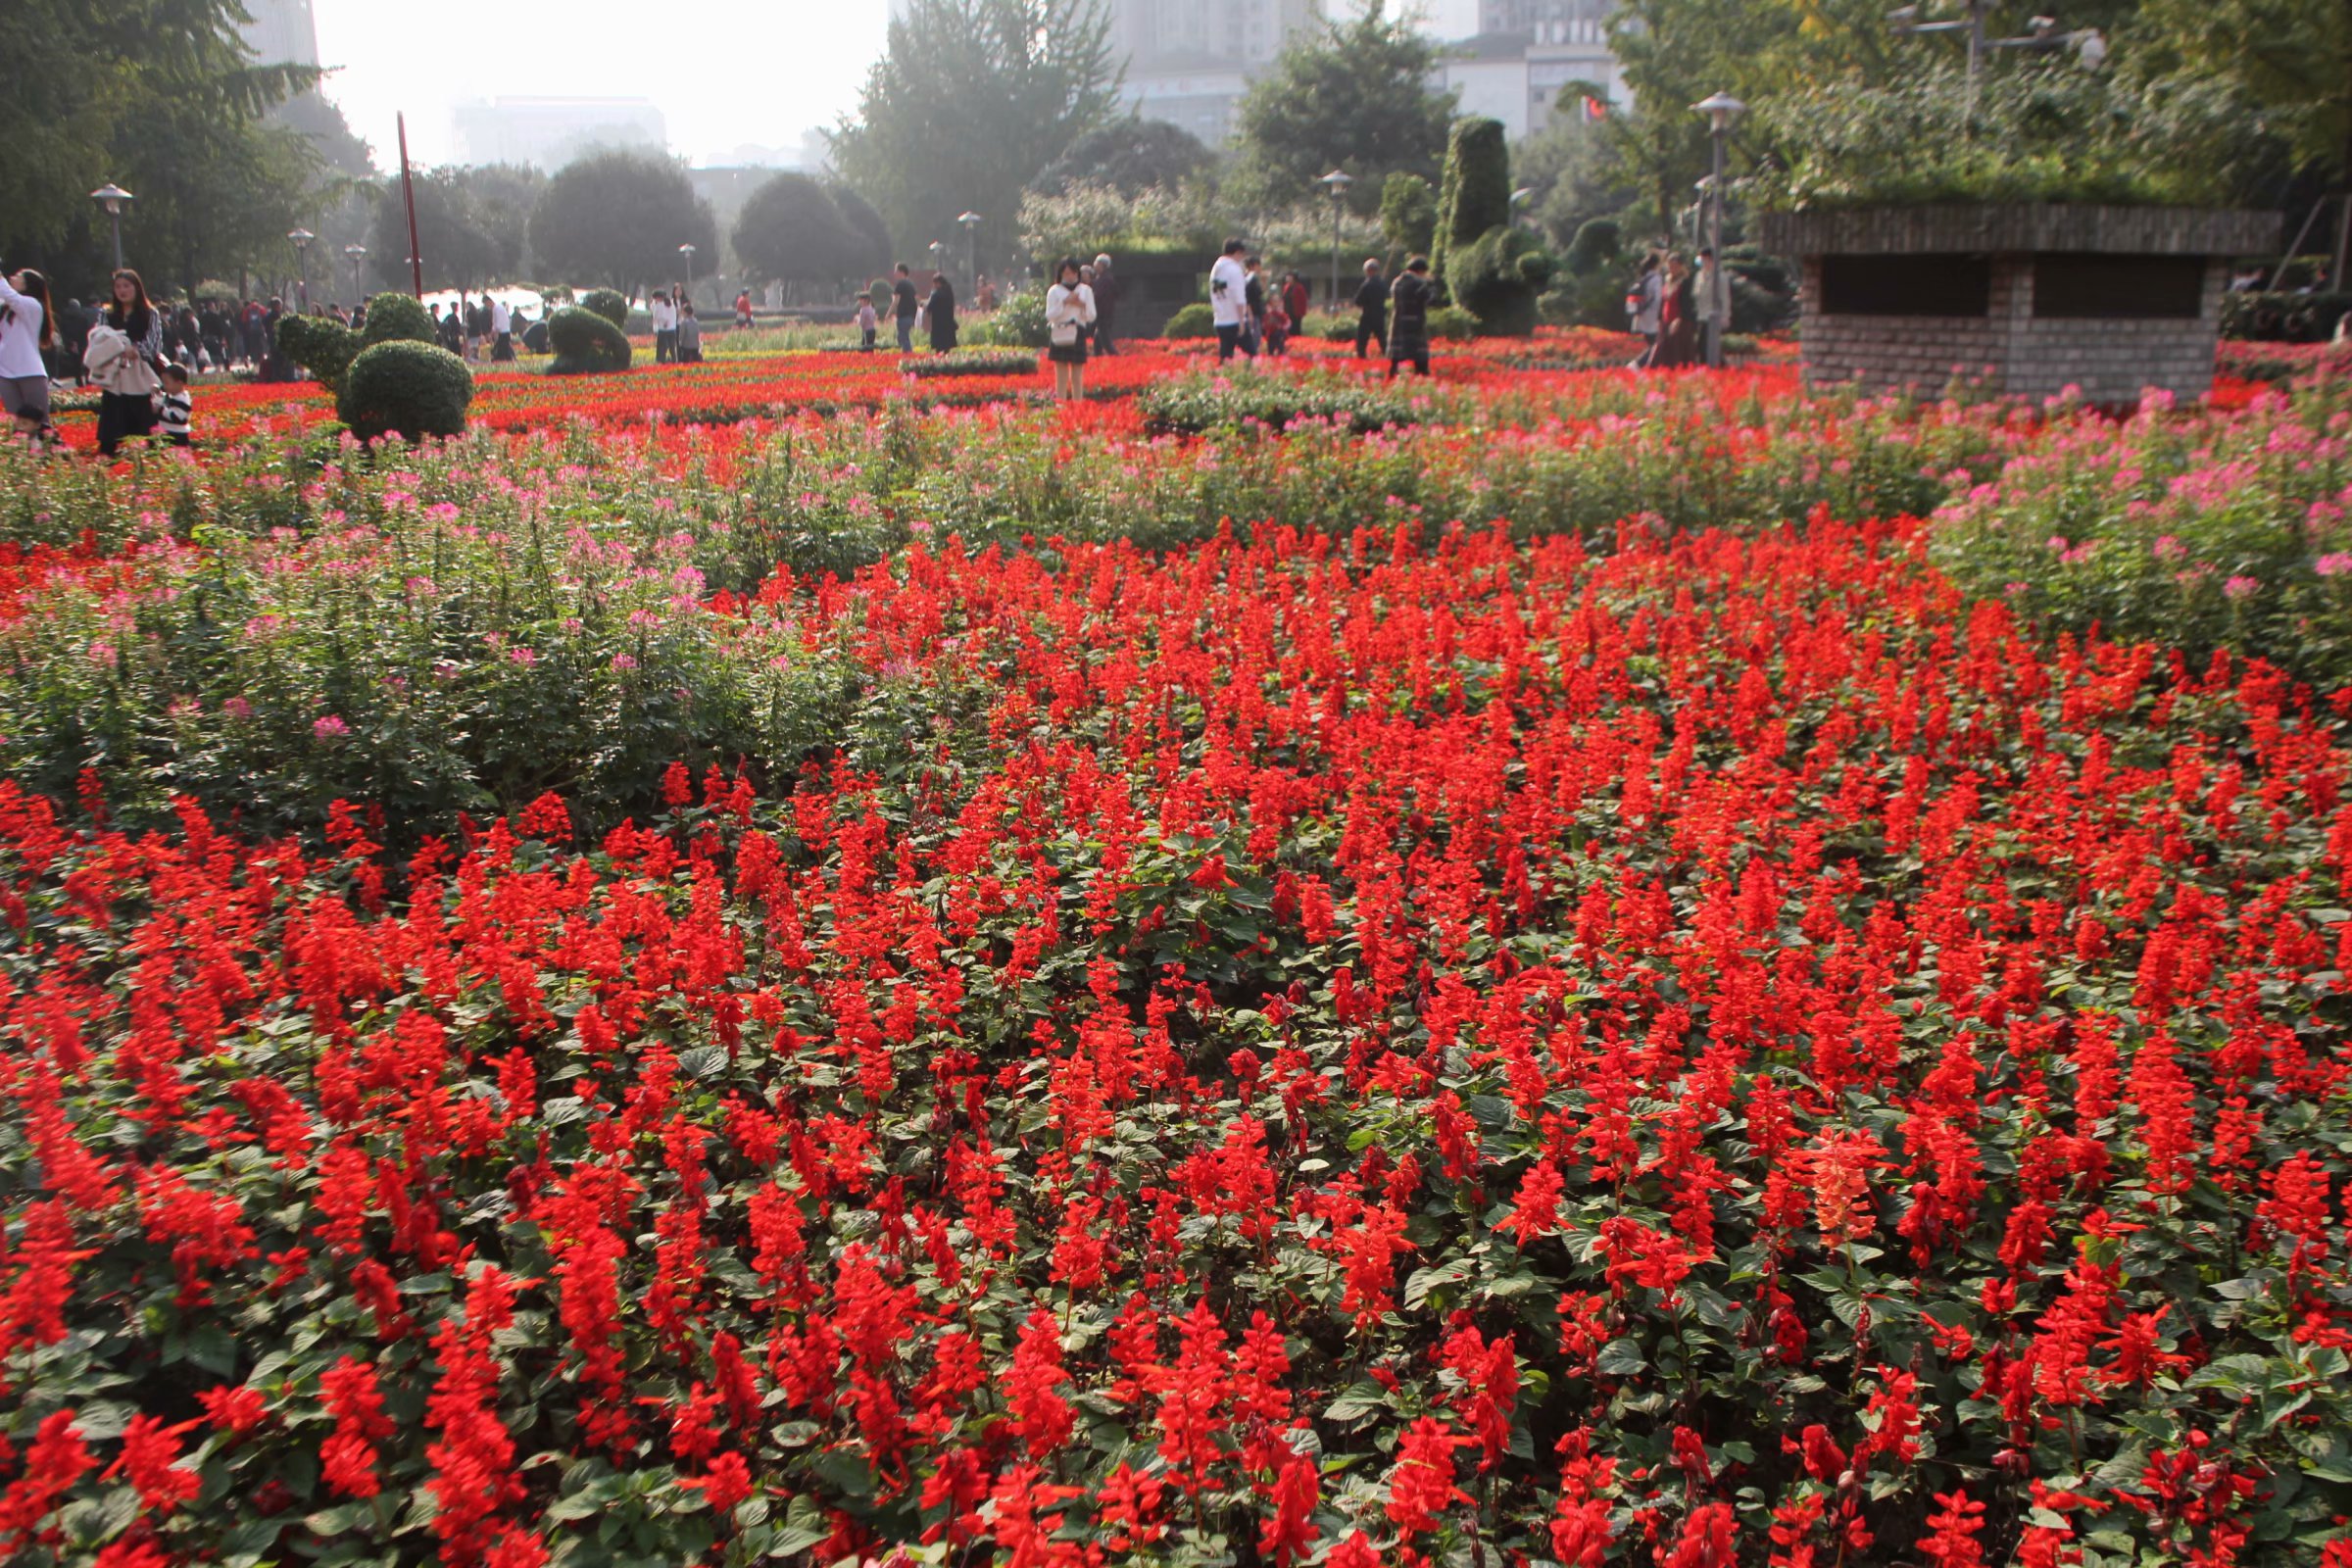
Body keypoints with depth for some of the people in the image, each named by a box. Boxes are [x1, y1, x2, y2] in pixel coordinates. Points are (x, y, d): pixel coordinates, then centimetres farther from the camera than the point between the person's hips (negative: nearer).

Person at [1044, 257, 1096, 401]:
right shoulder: (1054, 291, 3)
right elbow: (1050, 316, -5)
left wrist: (1081, 305, -12)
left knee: (1077, 377, 2)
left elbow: (1091, 317, 5)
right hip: (1060, 336, -1)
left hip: (1077, 336, 1)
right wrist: (1064, 302, -14)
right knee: (1061, 377, -1)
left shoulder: (1086, 290, 9)